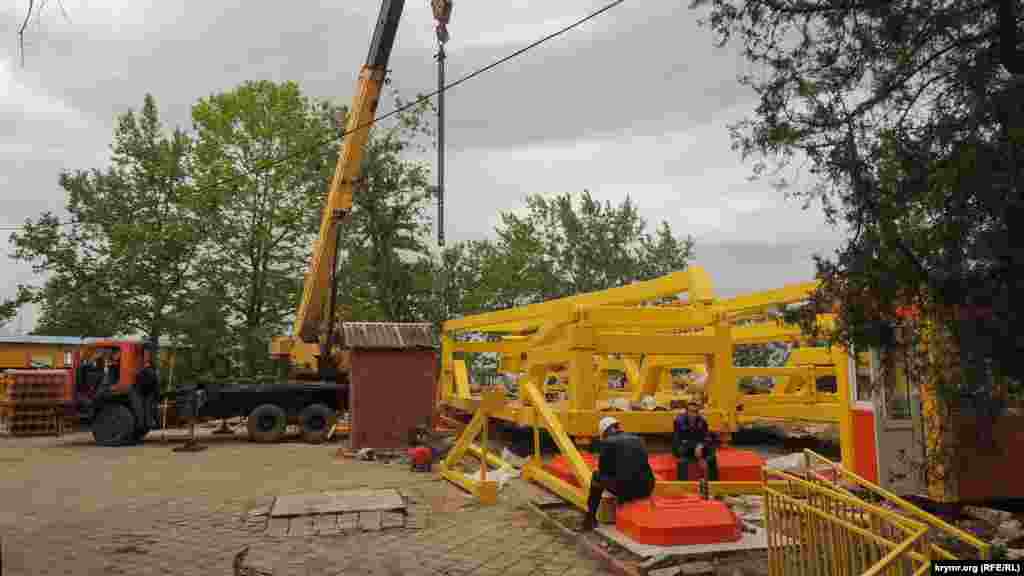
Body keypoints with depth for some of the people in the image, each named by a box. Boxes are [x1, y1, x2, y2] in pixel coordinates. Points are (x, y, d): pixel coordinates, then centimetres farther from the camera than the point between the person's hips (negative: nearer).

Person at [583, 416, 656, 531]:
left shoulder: (607, 442, 2)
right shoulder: (637, 439, 17)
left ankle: (590, 518, 24)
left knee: (597, 476, 22)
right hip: (645, 489, 5)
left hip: (624, 488, -5)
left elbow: (603, 469, 8)